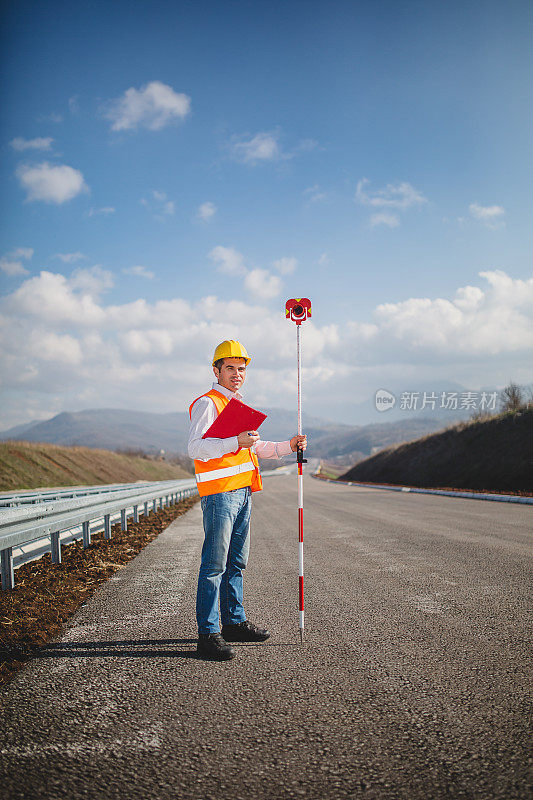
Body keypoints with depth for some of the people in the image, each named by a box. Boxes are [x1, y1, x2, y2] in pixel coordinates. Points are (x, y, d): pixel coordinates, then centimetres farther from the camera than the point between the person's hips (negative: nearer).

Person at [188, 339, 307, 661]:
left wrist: (288, 446, 18)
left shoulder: (239, 406, 22)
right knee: (215, 565, -8)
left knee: (236, 562, 15)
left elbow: (255, 447, 30)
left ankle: (235, 622, 25)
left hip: (243, 492, 9)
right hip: (219, 493, -9)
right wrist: (237, 442, -30)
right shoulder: (207, 403, -7)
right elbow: (196, 447, -20)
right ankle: (208, 634, -4)